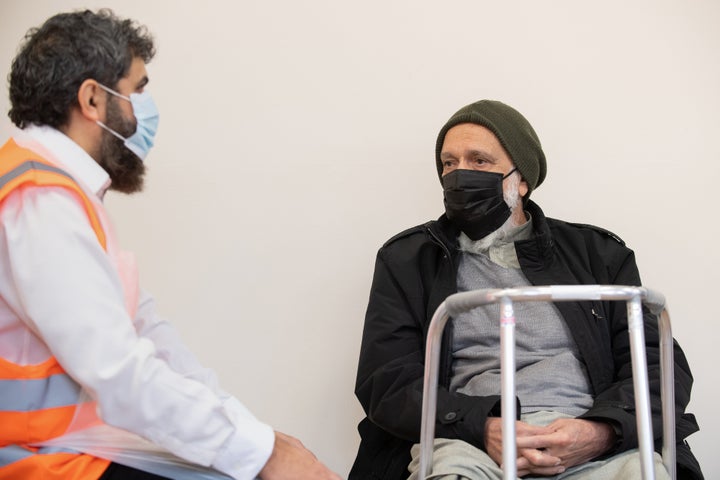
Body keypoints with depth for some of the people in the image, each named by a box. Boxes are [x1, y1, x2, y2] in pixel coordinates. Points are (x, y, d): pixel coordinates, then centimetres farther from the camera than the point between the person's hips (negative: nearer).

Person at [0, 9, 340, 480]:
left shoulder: (66, 192, 12)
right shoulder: (39, 200, -19)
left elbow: (145, 328, 8)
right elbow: (121, 376, -26)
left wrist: (253, 430, 0)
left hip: (91, 433, 9)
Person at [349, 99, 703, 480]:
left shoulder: (598, 252, 17)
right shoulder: (406, 259, 15)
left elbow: (661, 364, 10)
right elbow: (386, 381, 4)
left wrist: (601, 432, -12)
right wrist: (481, 427, -14)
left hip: (590, 445, 1)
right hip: (466, 441, 0)